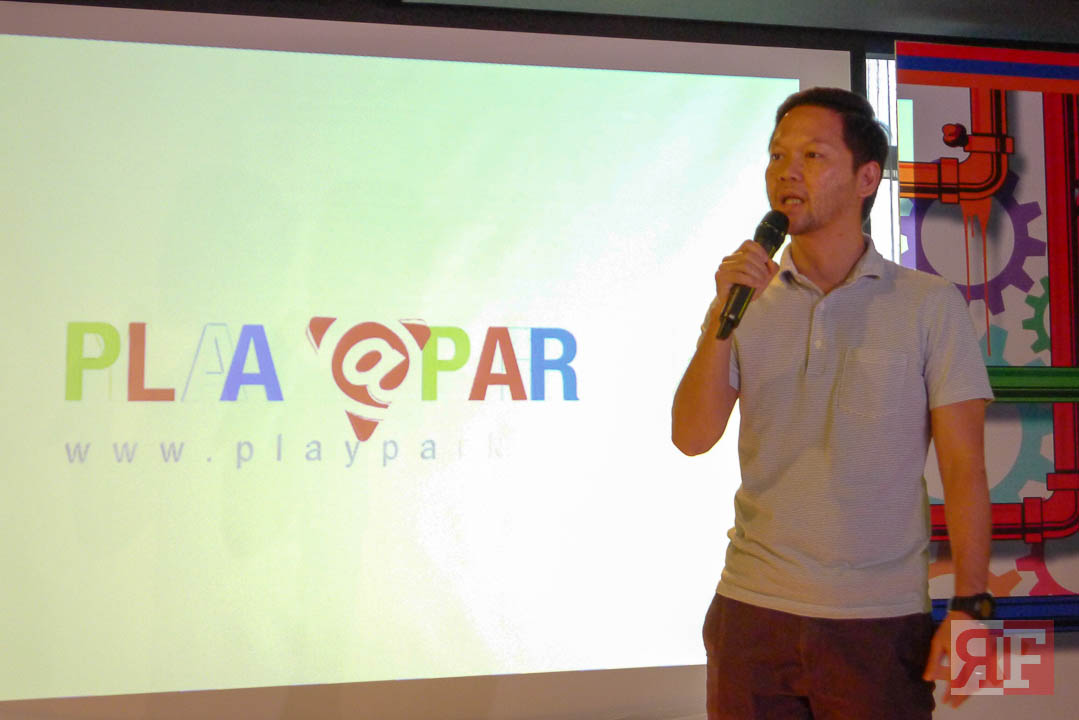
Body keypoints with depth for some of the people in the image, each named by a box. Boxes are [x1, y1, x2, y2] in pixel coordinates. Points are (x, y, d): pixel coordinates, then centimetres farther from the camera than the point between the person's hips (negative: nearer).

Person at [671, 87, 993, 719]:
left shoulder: (931, 303, 0)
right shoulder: (752, 301, 7)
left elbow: (964, 468, -2)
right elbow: (693, 437, -1)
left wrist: (967, 607, -9)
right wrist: (723, 313, -11)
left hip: (883, 618, -2)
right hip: (753, 609, 2)